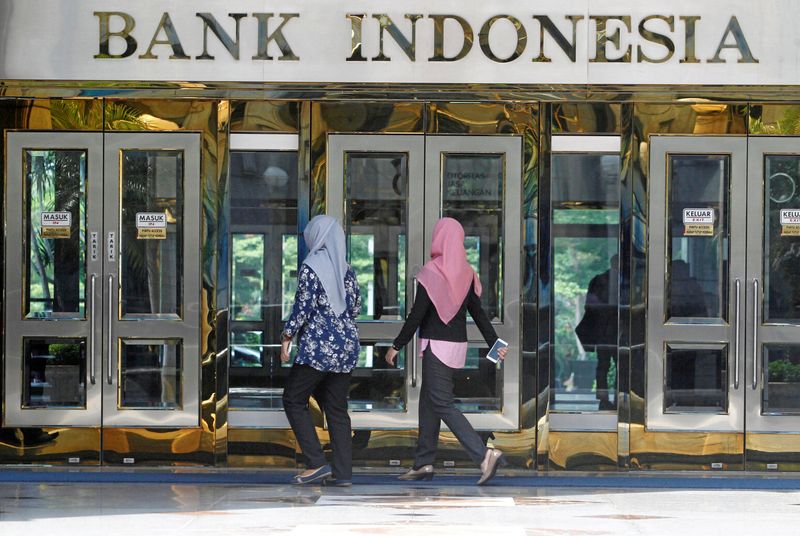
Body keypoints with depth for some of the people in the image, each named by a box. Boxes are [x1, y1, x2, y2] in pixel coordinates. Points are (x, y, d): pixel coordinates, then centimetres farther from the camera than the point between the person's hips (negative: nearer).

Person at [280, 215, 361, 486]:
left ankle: (317, 463, -5)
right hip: (347, 345, 7)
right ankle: (343, 471, 4)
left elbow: (303, 306, -13)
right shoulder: (345, 268, 9)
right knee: (337, 408, 9)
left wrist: (287, 337, -5)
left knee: (294, 400, 5)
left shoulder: (310, 267, -10)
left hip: (318, 345, -6)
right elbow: (356, 306, 11)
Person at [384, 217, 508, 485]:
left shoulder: (432, 272, -15)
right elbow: (478, 312, 7)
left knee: (442, 404, -8)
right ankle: (423, 463, 18)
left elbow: (417, 314, -15)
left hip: (436, 345, -8)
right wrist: (495, 343, 13)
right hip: (458, 343, 8)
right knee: (428, 401, 15)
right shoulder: (466, 274, 5)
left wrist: (397, 346, -8)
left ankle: (483, 455, -21)